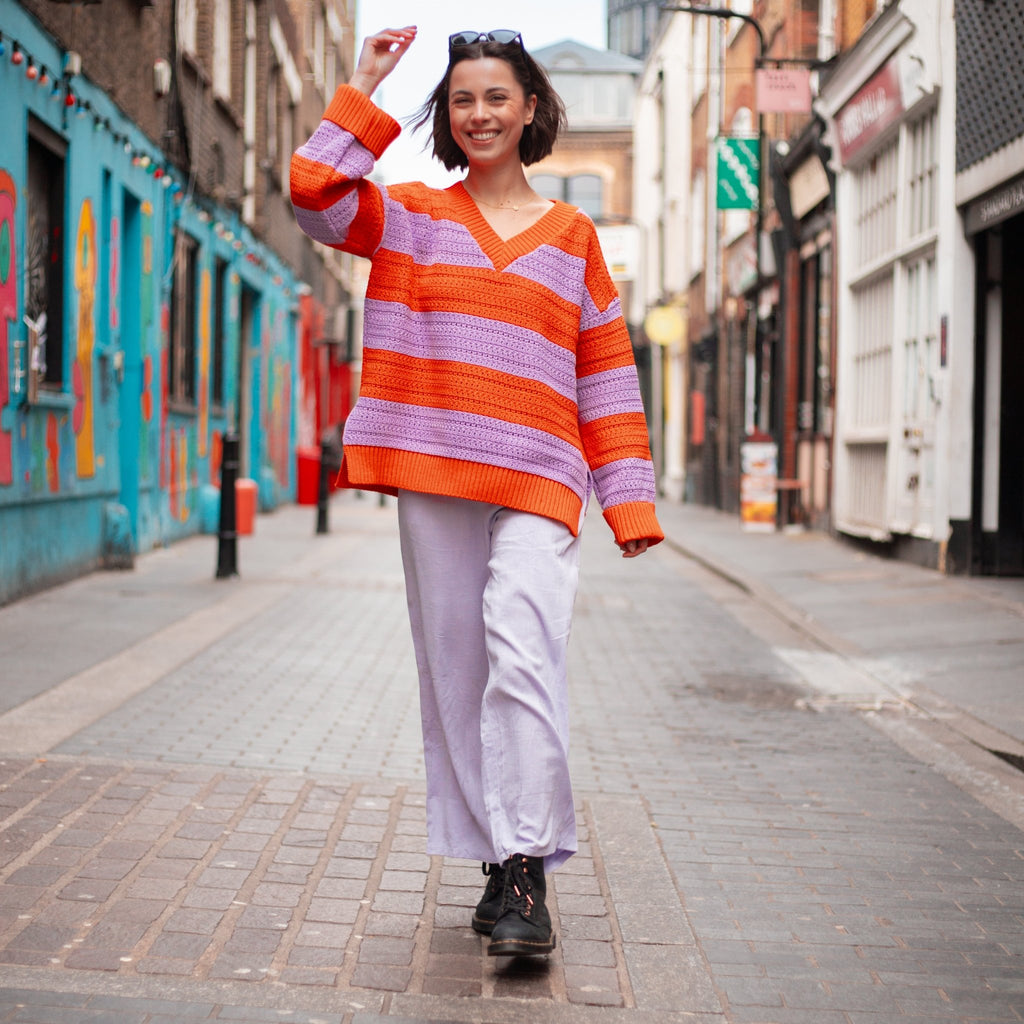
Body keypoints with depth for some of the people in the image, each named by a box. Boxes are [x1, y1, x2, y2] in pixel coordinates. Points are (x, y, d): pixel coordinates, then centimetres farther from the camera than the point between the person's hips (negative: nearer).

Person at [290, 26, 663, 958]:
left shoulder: (572, 236, 13)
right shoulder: (413, 217, 12)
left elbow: (607, 372, 13)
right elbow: (316, 192, -5)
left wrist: (628, 499, 7)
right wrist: (367, 89, 1)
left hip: (538, 481, -1)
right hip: (433, 477, 2)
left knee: (522, 652, -20)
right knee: (455, 669, 4)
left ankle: (530, 866, -19)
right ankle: (498, 864, 14)